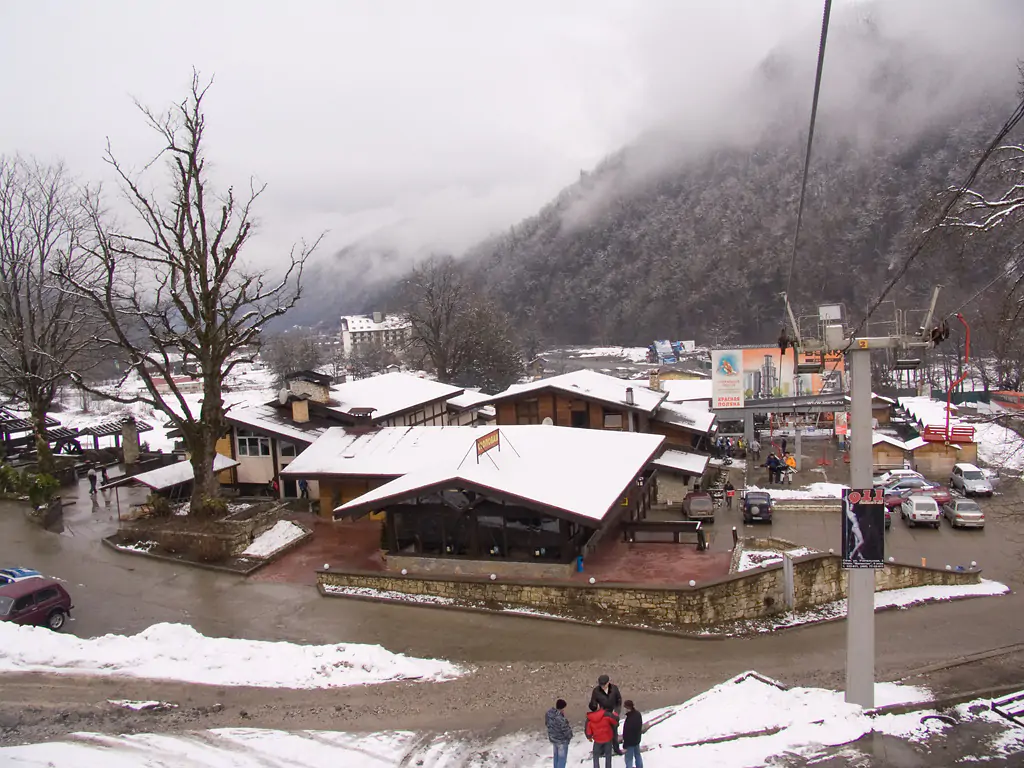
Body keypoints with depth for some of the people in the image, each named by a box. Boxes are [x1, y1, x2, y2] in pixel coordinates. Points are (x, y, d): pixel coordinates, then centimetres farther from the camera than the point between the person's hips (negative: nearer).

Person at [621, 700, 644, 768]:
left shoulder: (629, 720, -36)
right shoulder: (638, 714, -9)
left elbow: (627, 733, -26)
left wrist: (624, 745, -15)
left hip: (630, 742, -8)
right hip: (637, 739, 8)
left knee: (629, 759, 7)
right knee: (637, 755, 26)